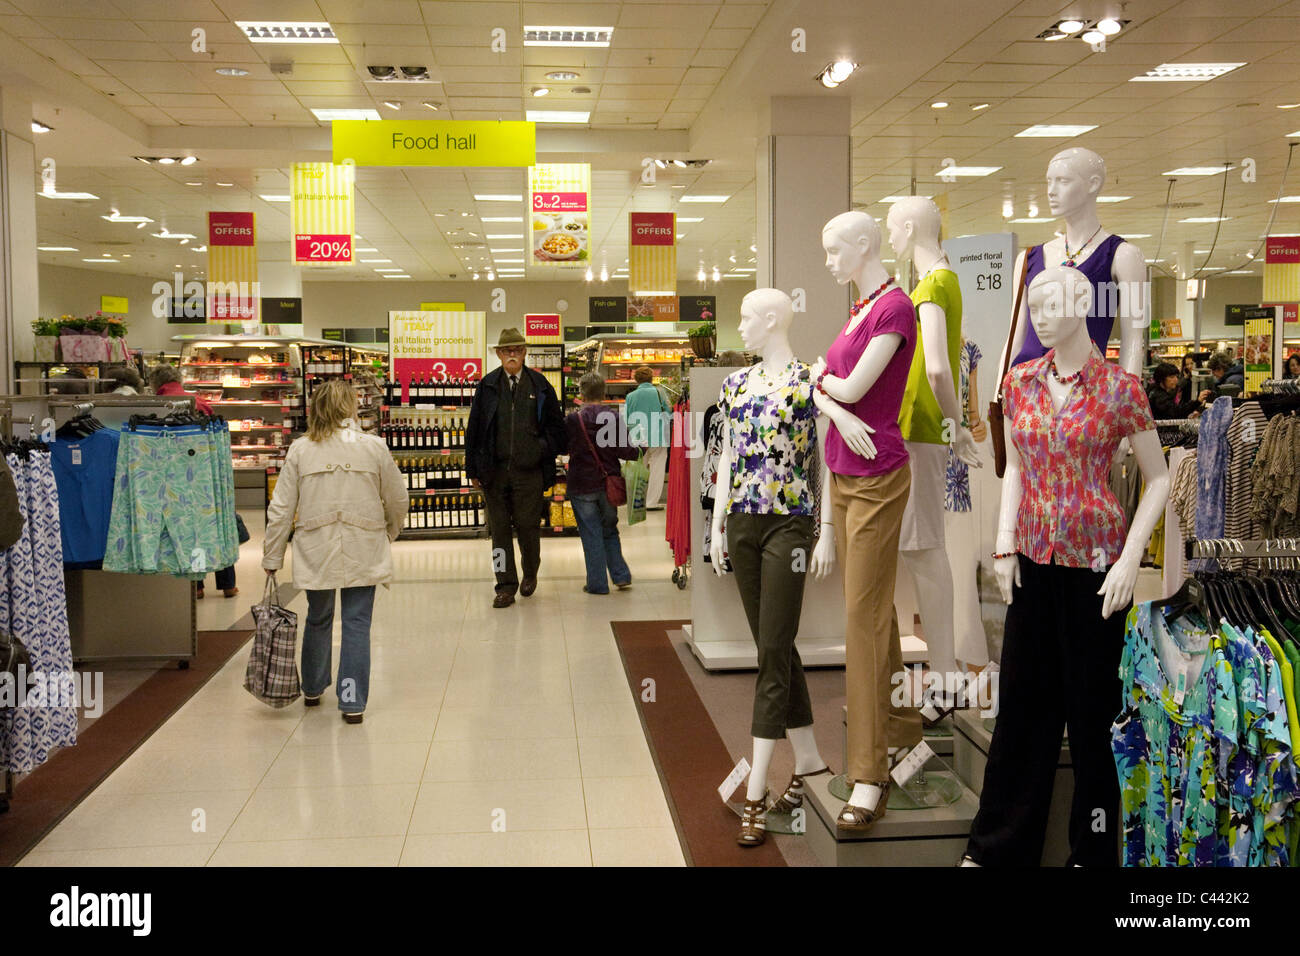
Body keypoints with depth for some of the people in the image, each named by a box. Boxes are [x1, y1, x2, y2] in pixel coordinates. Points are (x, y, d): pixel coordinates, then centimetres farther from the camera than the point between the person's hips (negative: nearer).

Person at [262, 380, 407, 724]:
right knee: (357, 624, 5)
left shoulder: (300, 450, -3)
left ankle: (312, 688, 38)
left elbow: (280, 509, -2)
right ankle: (353, 702, 6)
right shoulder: (374, 447, -5)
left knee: (318, 619, 20)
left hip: (316, 553, 2)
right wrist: (388, 534, 23)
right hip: (363, 552, -1)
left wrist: (272, 557, 8)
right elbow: (398, 501, 4)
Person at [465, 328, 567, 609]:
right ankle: (506, 585, 13)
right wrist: (473, 469, 4)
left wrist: (545, 451, -1)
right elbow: (474, 428, 7)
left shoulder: (540, 385, 5)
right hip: (494, 470, 1)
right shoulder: (487, 386, 6)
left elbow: (555, 425, 10)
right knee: (499, 528, 4)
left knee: (528, 525, 2)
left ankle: (530, 573, 29)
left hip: (529, 470, -1)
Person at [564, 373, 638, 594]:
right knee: (610, 530, 19)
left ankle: (598, 583, 9)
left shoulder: (573, 420, -10)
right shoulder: (615, 418, -6)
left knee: (591, 535, 6)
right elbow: (625, 451, -7)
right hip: (608, 483, 3)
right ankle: (621, 576, 11)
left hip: (582, 486, -2)